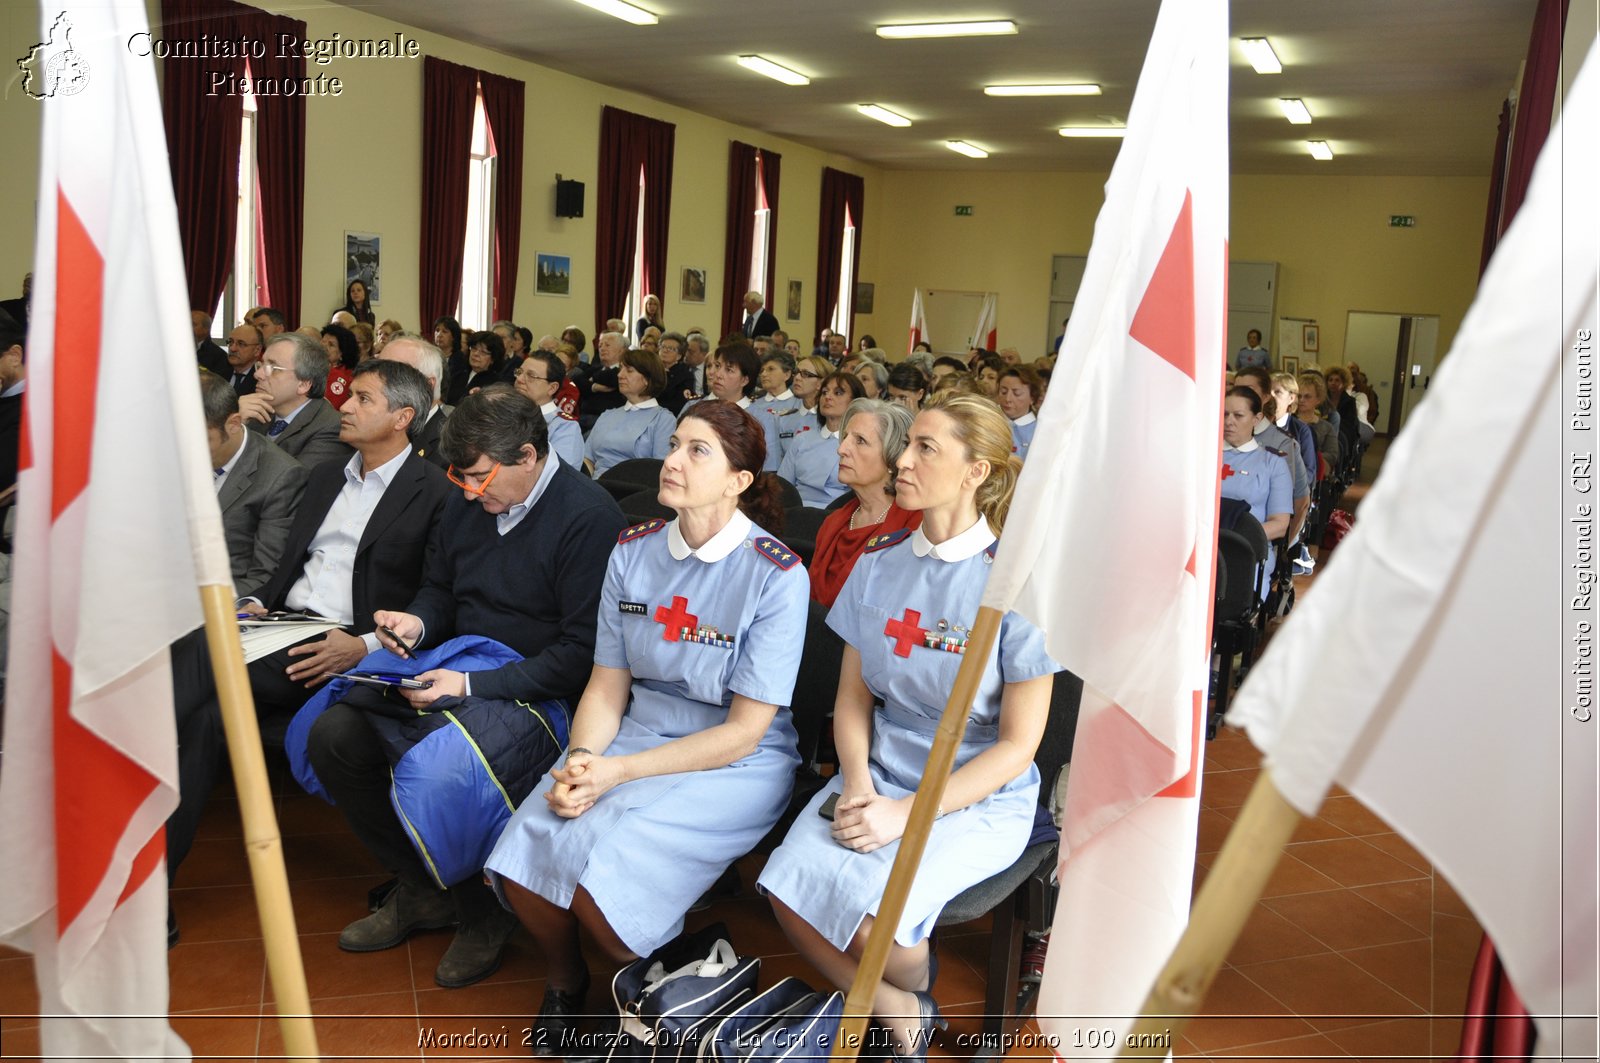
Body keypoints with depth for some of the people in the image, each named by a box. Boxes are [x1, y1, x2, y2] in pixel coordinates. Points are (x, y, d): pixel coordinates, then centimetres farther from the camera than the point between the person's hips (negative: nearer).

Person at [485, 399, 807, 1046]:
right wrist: (579, 762, -15)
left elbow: (745, 731, -13)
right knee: (526, 855, -19)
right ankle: (564, 981, 14)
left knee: (599, 873, -25)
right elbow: (607, 684, 5)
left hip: (738, 765, -5)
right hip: (638, 733, 5)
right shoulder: (633, 551, 3)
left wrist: (620, 772, -18)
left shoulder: (776, 574, -14)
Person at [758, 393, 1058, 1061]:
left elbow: (1018, 744, -9)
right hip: (880, 773, 4)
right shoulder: (880, 563, 4)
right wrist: (858, 782, -10)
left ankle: (912, 988, 11)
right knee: (790, 887, -22)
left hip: (980, 797, -4)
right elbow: (853, 696, 10)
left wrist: (907, 813, -17)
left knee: (872, 913, -27)